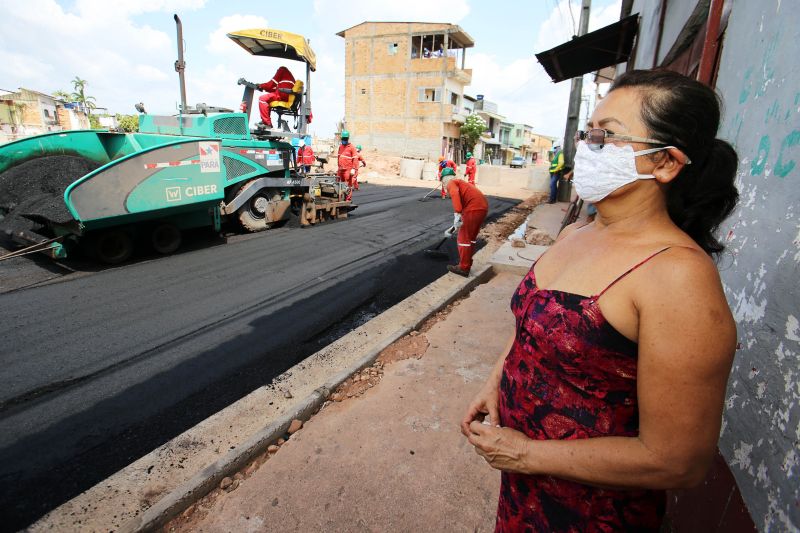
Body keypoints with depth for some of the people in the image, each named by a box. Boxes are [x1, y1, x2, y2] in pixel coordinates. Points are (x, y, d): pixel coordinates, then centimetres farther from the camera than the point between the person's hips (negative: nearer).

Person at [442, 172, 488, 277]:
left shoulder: (451, 183, 2)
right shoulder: (460, 182, 30)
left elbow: (455, 195, -22)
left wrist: (457, 214, -31)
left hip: (473, 209, -9)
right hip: (483, 207, 9)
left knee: (464, 238, 0)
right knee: (471, 236, 21)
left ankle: (463, 268, 5)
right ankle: (467, 262, 34)